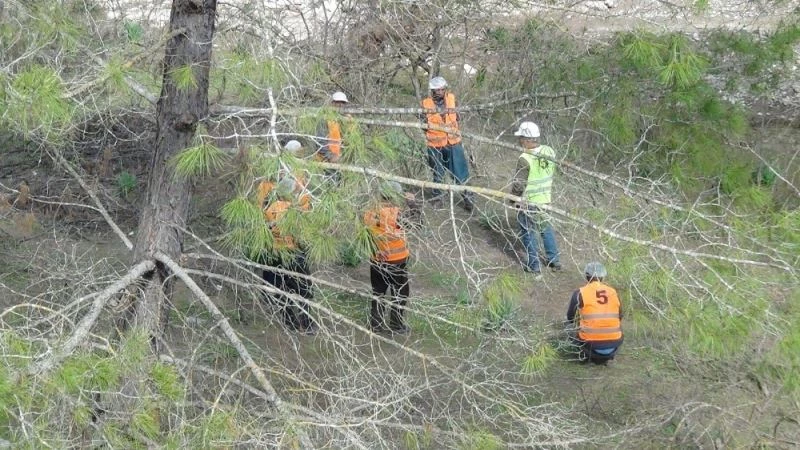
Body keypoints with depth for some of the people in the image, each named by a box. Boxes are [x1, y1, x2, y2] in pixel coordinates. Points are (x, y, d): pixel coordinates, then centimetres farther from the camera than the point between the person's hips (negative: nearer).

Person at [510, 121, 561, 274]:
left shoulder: (524, 159, -25)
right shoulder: (549, 152, -6)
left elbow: (519, 185, -20)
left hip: (528, 202, -6)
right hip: (545, 198, 6)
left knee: (528, 232, 9)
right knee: (546, 228, 22)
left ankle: (534, 265, 16)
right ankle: (554, 260, 30)